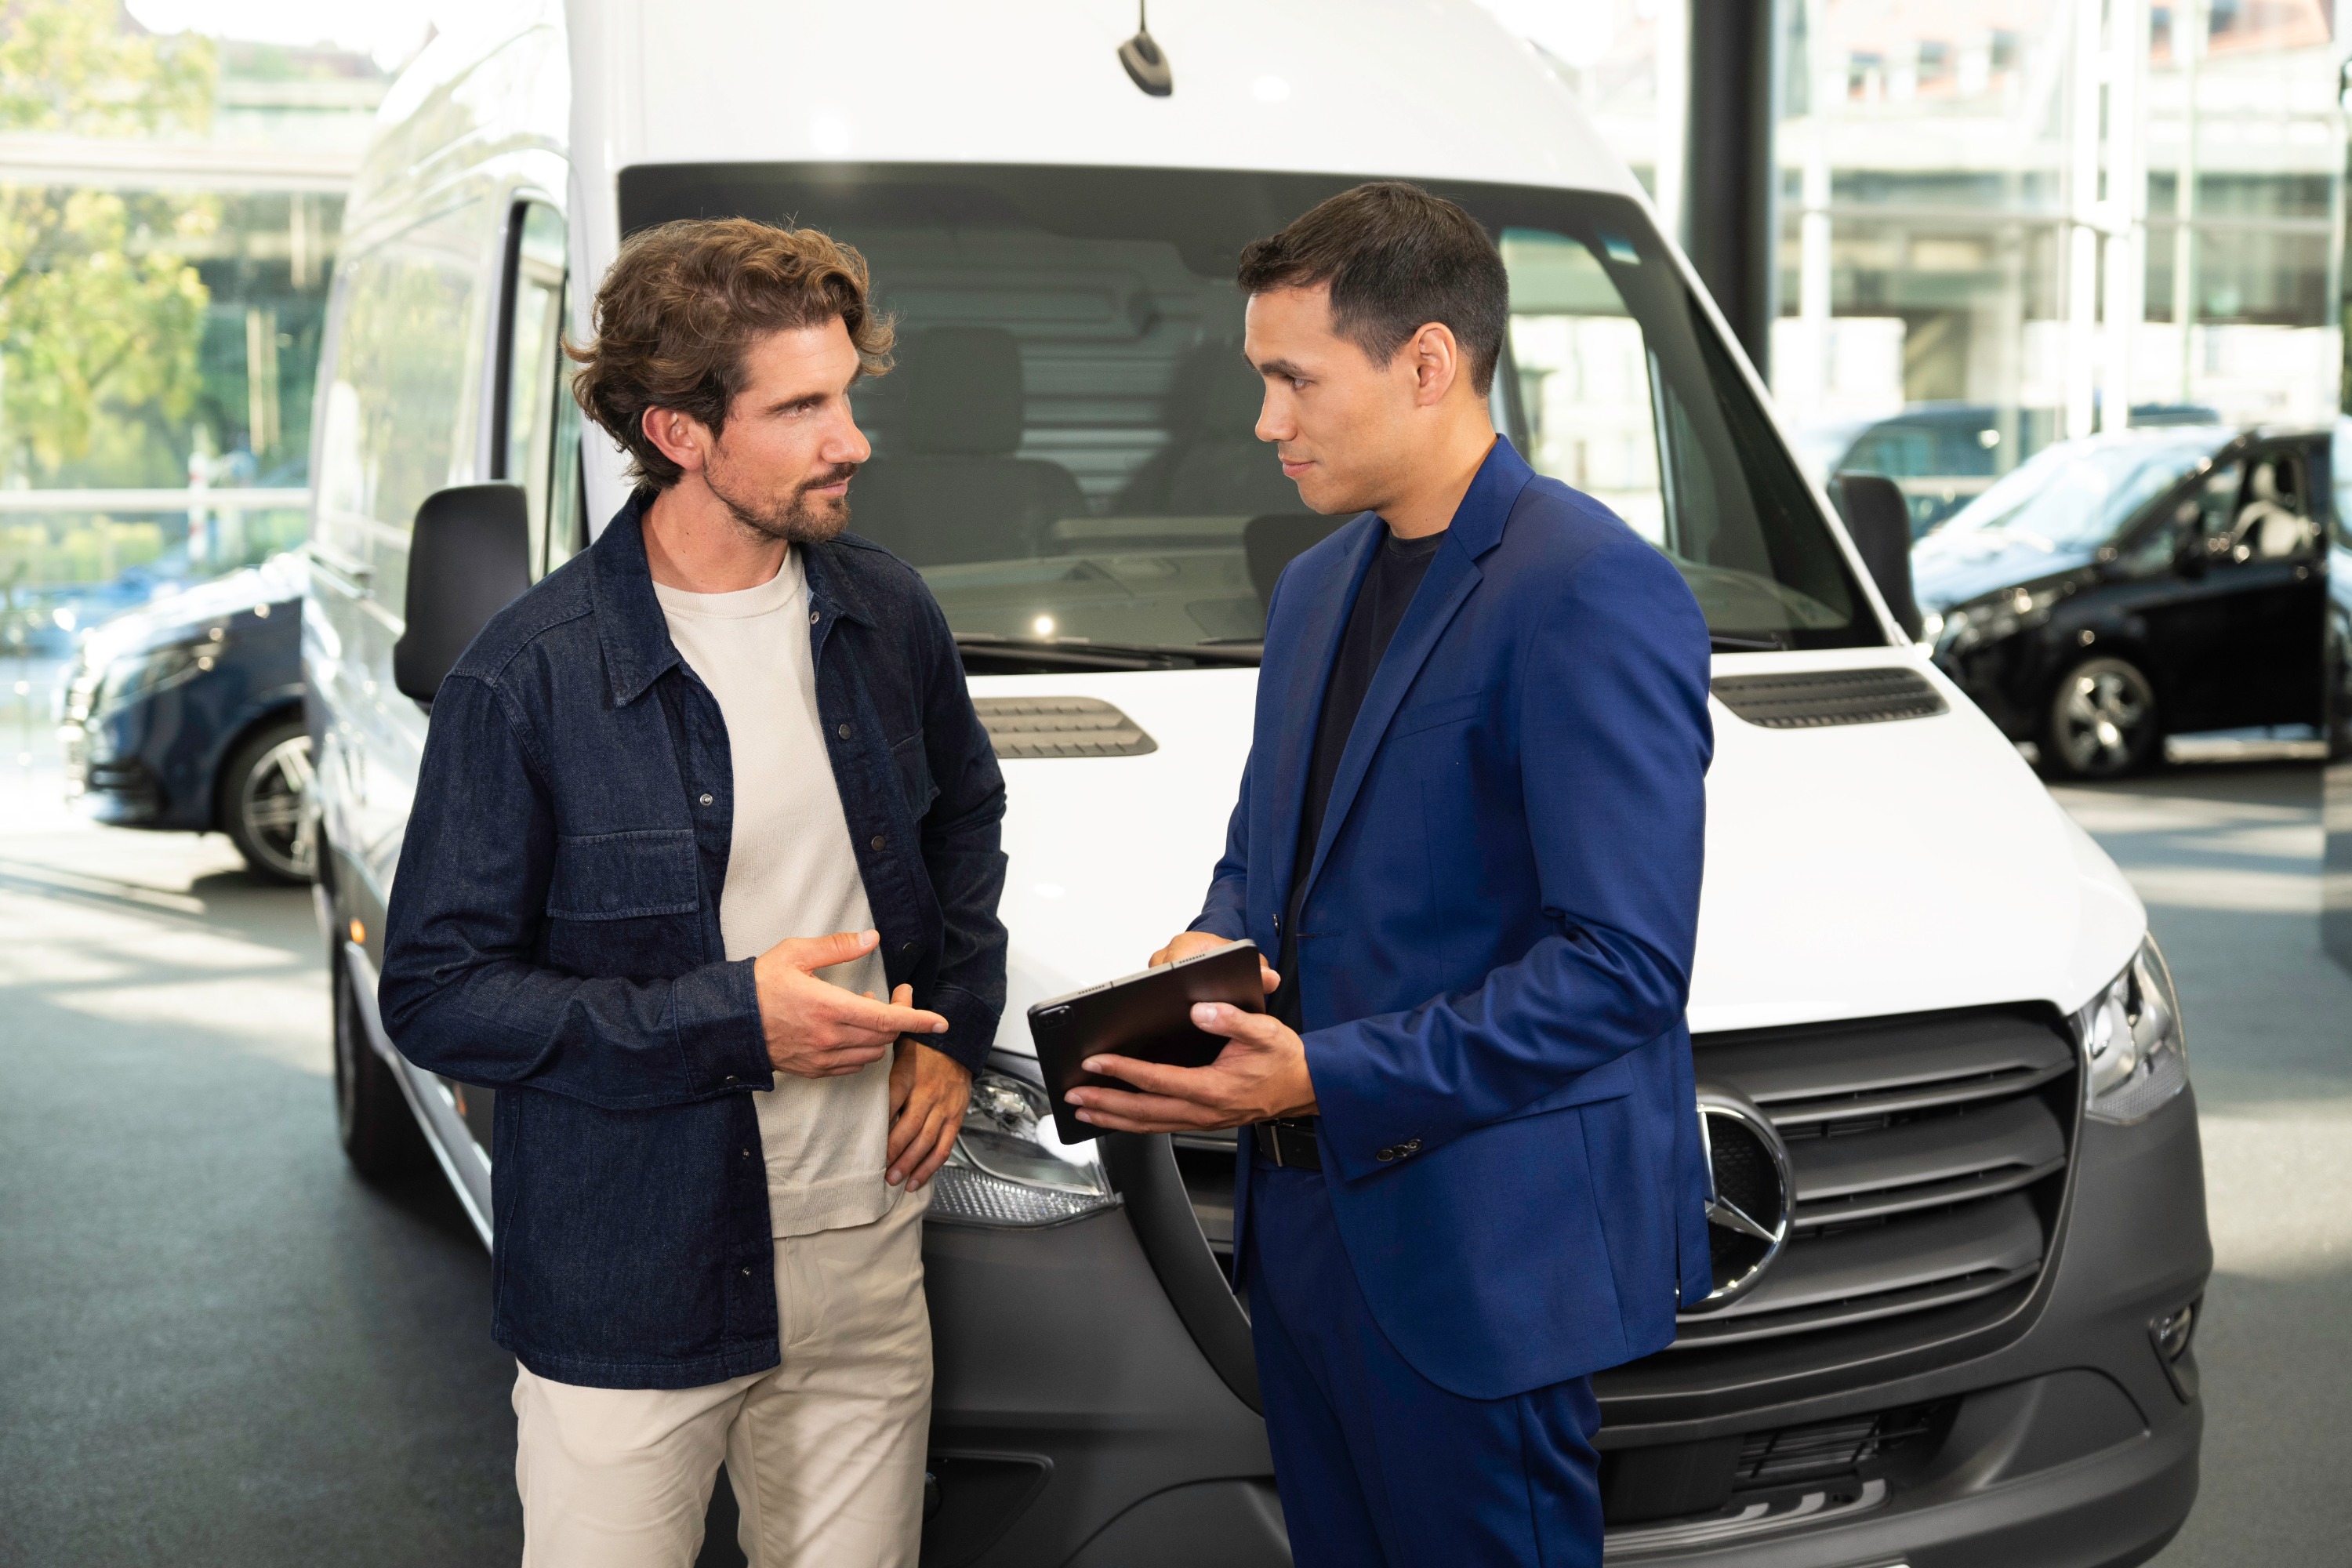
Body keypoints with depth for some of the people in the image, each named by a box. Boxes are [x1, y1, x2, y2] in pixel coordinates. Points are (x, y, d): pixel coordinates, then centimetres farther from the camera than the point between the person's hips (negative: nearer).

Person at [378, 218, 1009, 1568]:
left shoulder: (889, 617, 3)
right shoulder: (533, 676, -14)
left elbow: (966, 811, 22)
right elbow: (436, 991, -12)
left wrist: (955, 1031, 8)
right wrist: (727, 1020, -19)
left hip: (866, 1264, 5)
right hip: (629, 1299, -4)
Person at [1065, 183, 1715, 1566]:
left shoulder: (1592, 593, -17)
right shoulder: (1317, 587, 14)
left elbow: (1622, 962, -22)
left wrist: (1326, 1078, -23)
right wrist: (1214, 951, 1)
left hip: (1485, 1248, -8)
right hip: (1312, 1220, 9)